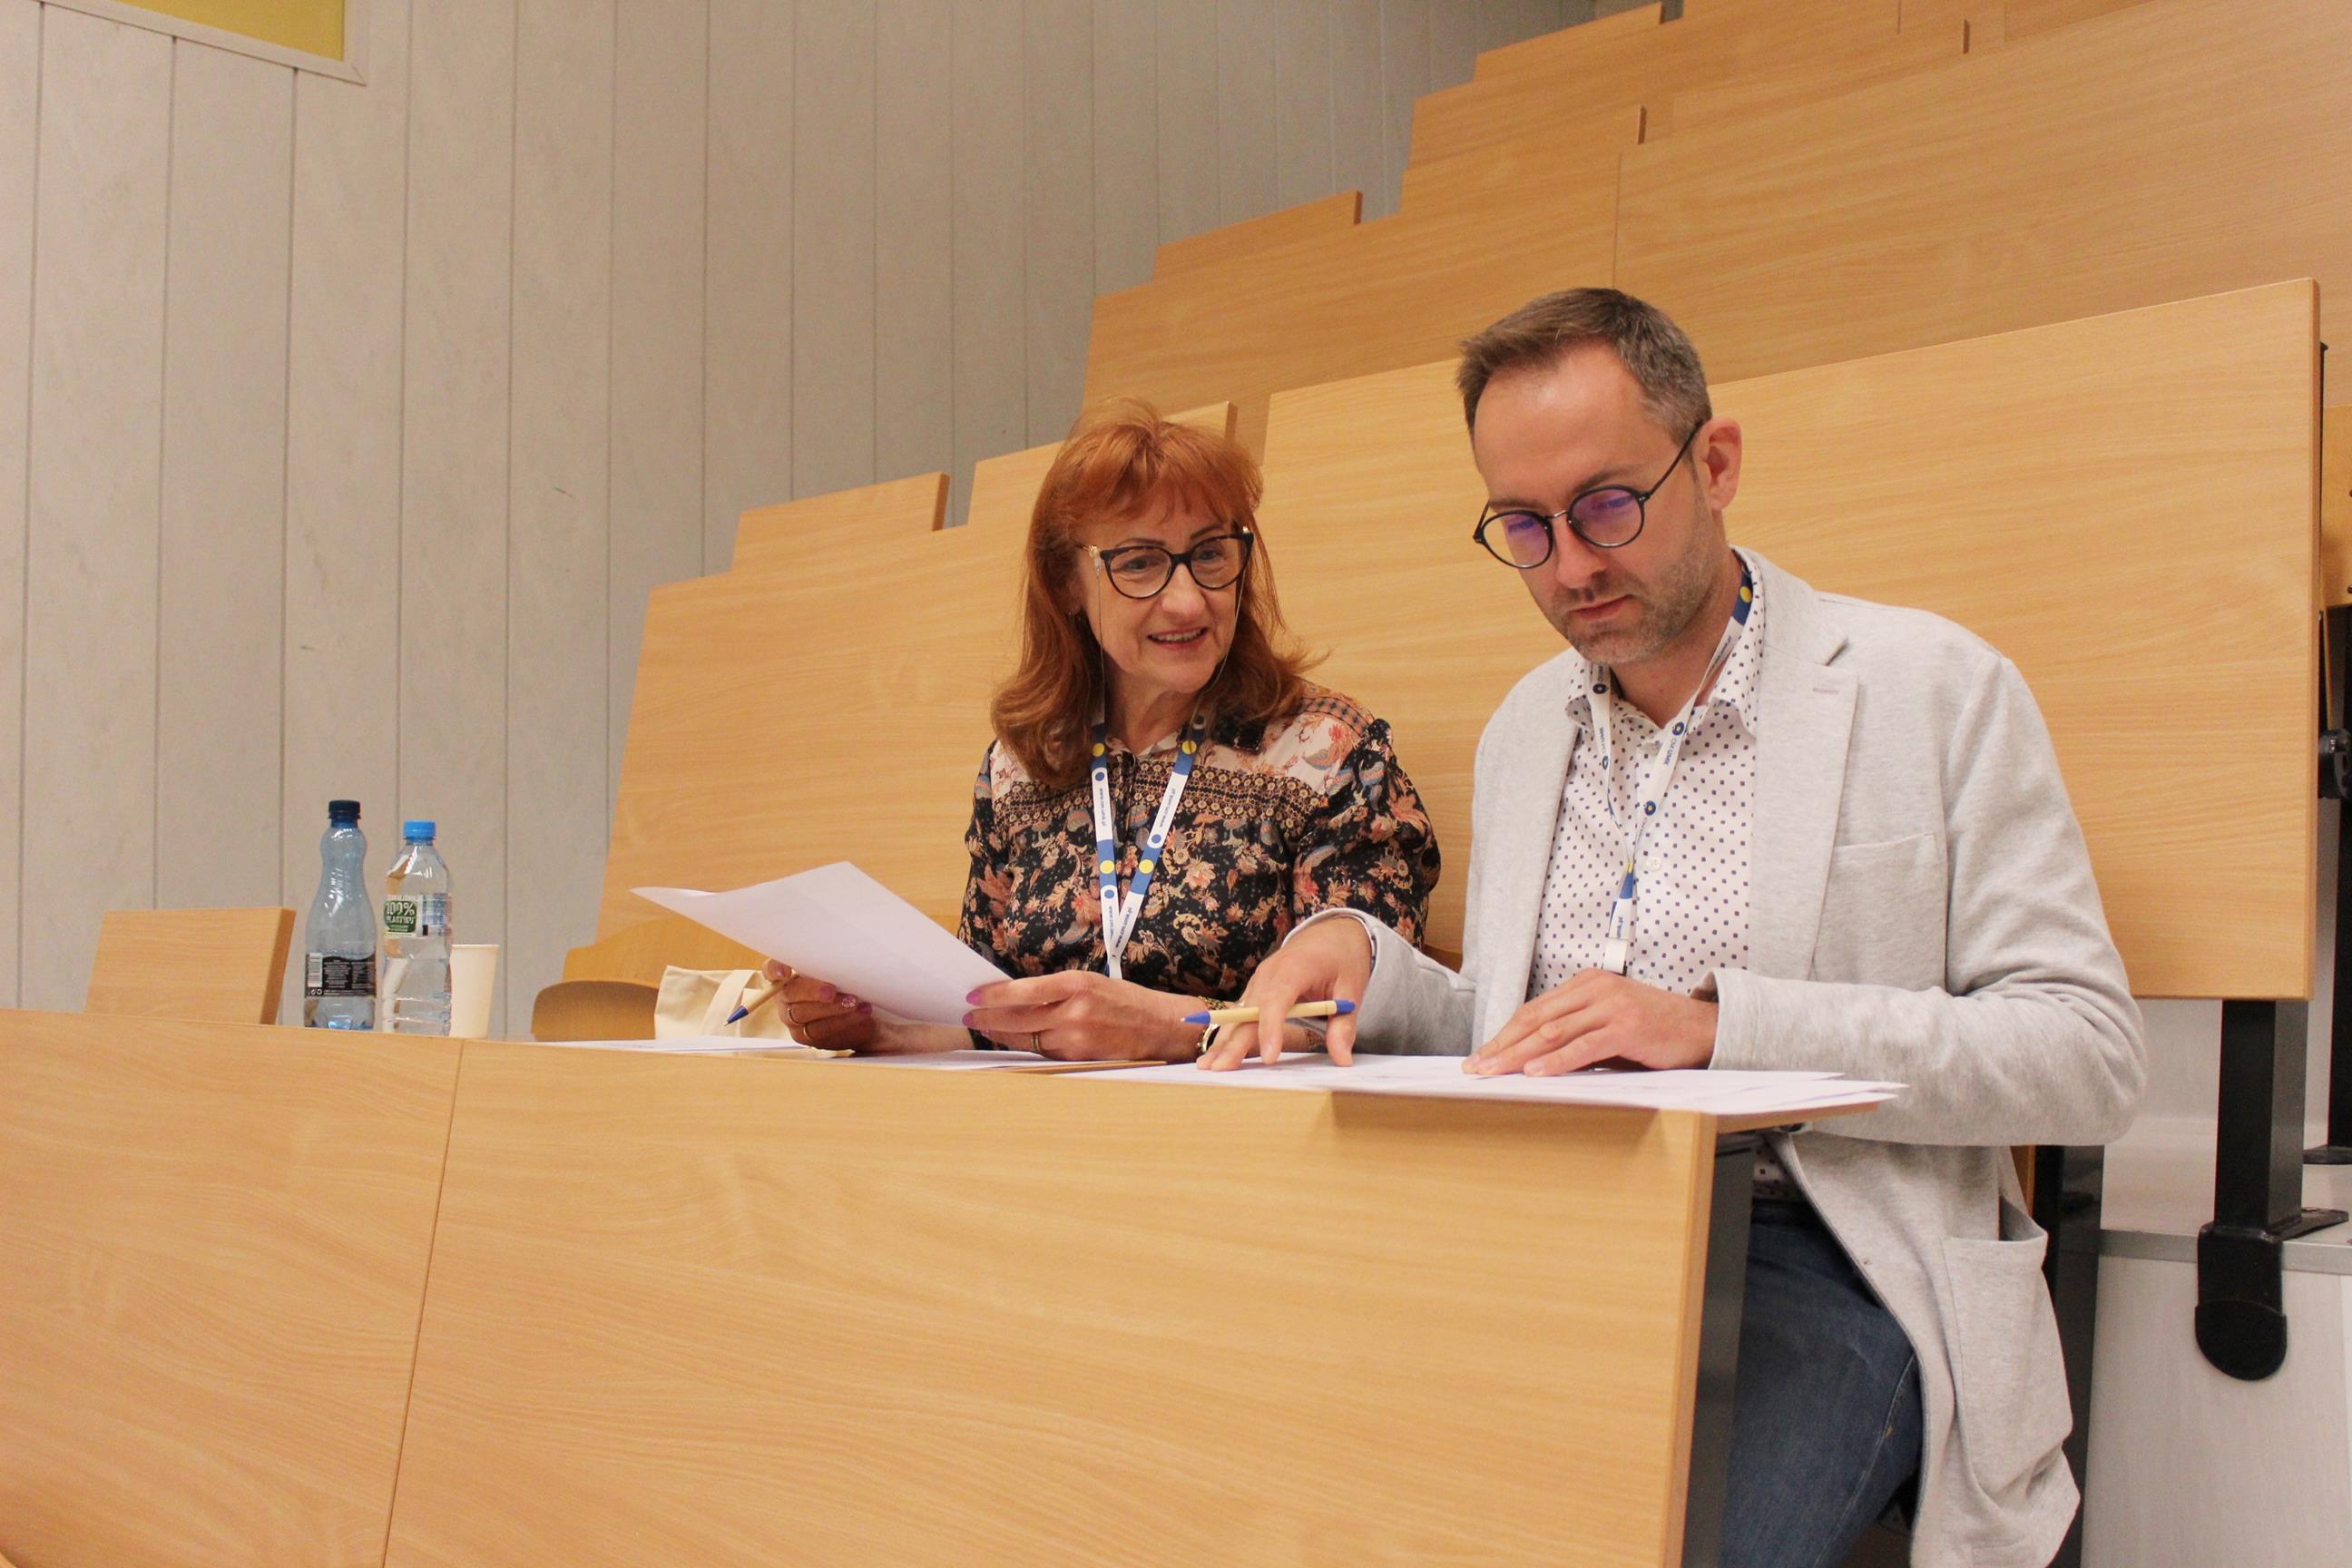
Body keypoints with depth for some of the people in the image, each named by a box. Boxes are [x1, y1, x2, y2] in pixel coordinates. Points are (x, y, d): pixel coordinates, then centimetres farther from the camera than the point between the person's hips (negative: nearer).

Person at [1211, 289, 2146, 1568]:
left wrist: (1717, 1024, -18)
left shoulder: (1930, 688, -2)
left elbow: (2088, 1053, -8)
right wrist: (1368, 963, 0)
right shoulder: (1523, 730, 16)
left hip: (1815, 1259, -4)